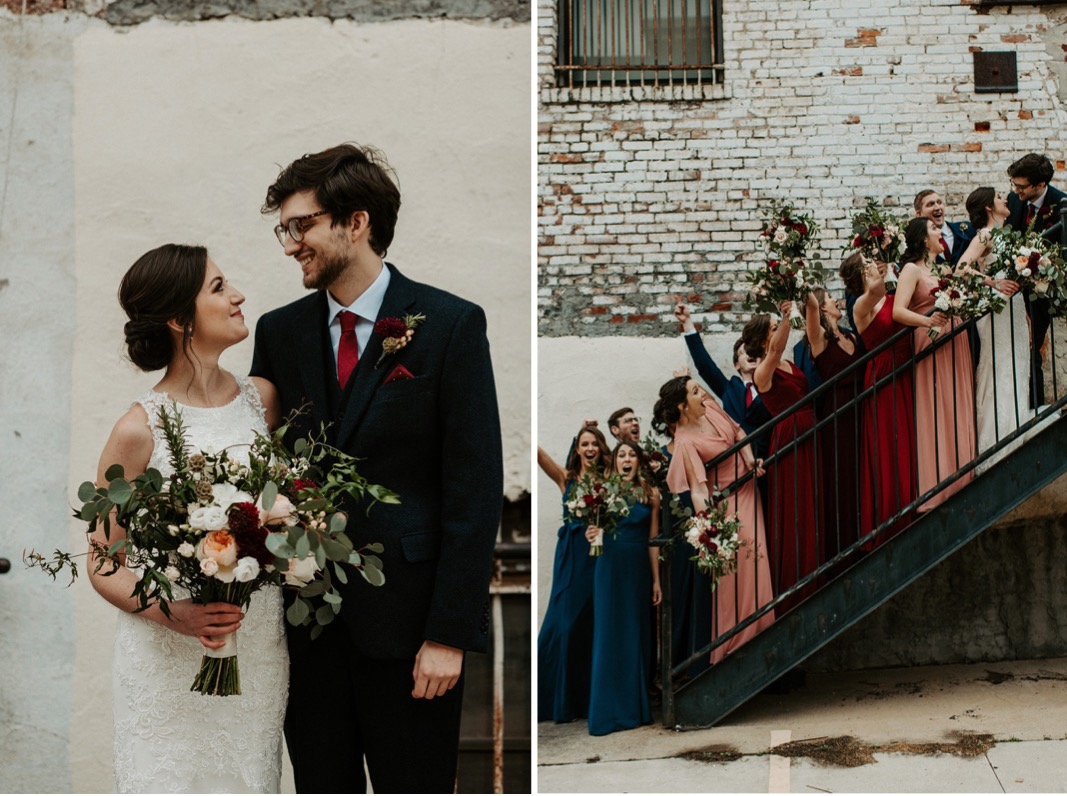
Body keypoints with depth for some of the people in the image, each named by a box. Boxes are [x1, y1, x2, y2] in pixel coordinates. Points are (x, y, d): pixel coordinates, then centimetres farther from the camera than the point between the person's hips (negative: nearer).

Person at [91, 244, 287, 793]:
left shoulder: (263, 400, 4)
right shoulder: (140, 430, -9)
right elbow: (102, 566, -5)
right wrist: (171, 613, -19)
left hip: (259, 653, 4)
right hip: (170, 663, -4)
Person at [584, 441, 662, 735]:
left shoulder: (651, 493, 4)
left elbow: (653, 539, 6)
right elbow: (596, 530, 4)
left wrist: (656, 580, 6)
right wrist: (591, 535, -19)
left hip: (639, 568, 2)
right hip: (610, 568, -1)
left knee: (636, 634, 6)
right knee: (608, 635, 0)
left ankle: (635, 707, 17)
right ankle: (608, 711, 6)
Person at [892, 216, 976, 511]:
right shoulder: (912, 269, -6)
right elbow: (898, 311, -18)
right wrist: (927, 320, -34)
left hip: (955, 346, 8)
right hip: (932, 348, -8)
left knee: (958, 410, 8)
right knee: (934, 416, -7)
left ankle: (960, 480, 14)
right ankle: (935, 489, -3)